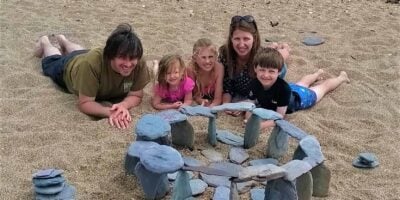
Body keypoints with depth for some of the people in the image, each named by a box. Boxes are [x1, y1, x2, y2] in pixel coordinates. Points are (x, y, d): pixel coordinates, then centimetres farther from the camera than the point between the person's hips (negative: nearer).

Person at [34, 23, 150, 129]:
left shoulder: (139, 65, -42)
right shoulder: (92, 62, -51)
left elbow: (136, 96, -30)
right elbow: (84, 103, -45)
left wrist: (123, 105, -52)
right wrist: (110, 112, -62)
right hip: (68, 68, -3)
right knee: (51, 64, 34)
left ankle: (63, 41, 67)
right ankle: (44, 43, 62)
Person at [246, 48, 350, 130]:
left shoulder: (283, 88, -48)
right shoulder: (255, 84, -35)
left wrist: (261, 125, -62)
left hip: (299, 97, -4)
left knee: (323, 87, 25)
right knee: (302, 83, 36)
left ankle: (342, 77, 54)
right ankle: (318, 73, 68)